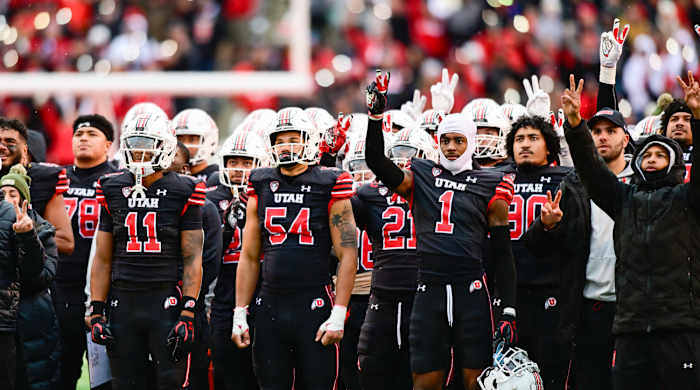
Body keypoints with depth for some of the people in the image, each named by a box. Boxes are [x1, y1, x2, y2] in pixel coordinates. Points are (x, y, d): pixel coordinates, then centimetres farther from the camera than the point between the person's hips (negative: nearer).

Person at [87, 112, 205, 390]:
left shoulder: (181, 192, -2)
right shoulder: (113, 191, 9)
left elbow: (192, 259, -3)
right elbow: (102, 259, 12)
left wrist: (188, 314, -11)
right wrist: (96, 312, 5)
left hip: (166, 303, -3)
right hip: (123, 303, 4)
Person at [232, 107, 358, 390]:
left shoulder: (328, 189, -2)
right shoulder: (262, 189, 10)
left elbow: (347, 255, -4)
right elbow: (249, 257, 16)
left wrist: (338, 315, -11)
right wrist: (240, 313, 9)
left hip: (314, 307, -4)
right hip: (270, 308, 4)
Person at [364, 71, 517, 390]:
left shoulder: (490, 186, 5)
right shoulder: (420, 176, 11)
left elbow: (502, 253, 4)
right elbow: (376, 162, -4)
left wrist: (509, 311, -2)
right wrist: (375, 115, -16)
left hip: (471, 293, -2)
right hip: (429, 291, 2)